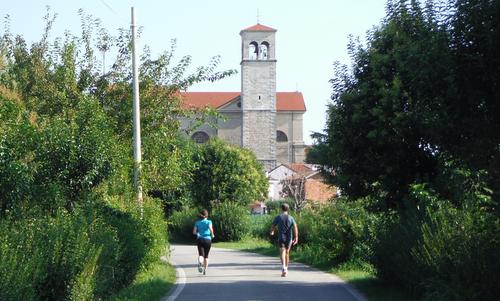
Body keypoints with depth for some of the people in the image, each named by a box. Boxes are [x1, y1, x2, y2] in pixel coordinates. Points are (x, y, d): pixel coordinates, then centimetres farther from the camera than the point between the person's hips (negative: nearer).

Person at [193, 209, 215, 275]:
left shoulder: (197, 222, 7)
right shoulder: (209, 222, 0)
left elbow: (194, 232, 0)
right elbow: (210, 228, -19)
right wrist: (212, 235, -1)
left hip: (200, 239, 1)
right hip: (208, 240, -1)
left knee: (201, 254, -7)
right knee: (206, 256, 13)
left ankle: (200, 262, -40)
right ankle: (205, 270, 14)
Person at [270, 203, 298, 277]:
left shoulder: (278, 217, 0)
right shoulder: (291, 218, 5)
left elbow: (273, 226, 7)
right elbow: (295, 227, -8)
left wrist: (272, 232, 29)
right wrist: (296, 237, -10)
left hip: (281, 237, -3)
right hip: (289, 238, 3)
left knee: (282, 253, -11)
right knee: (287, 253, 18)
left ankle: (284, 268, -32)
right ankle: (286, 269, 27)